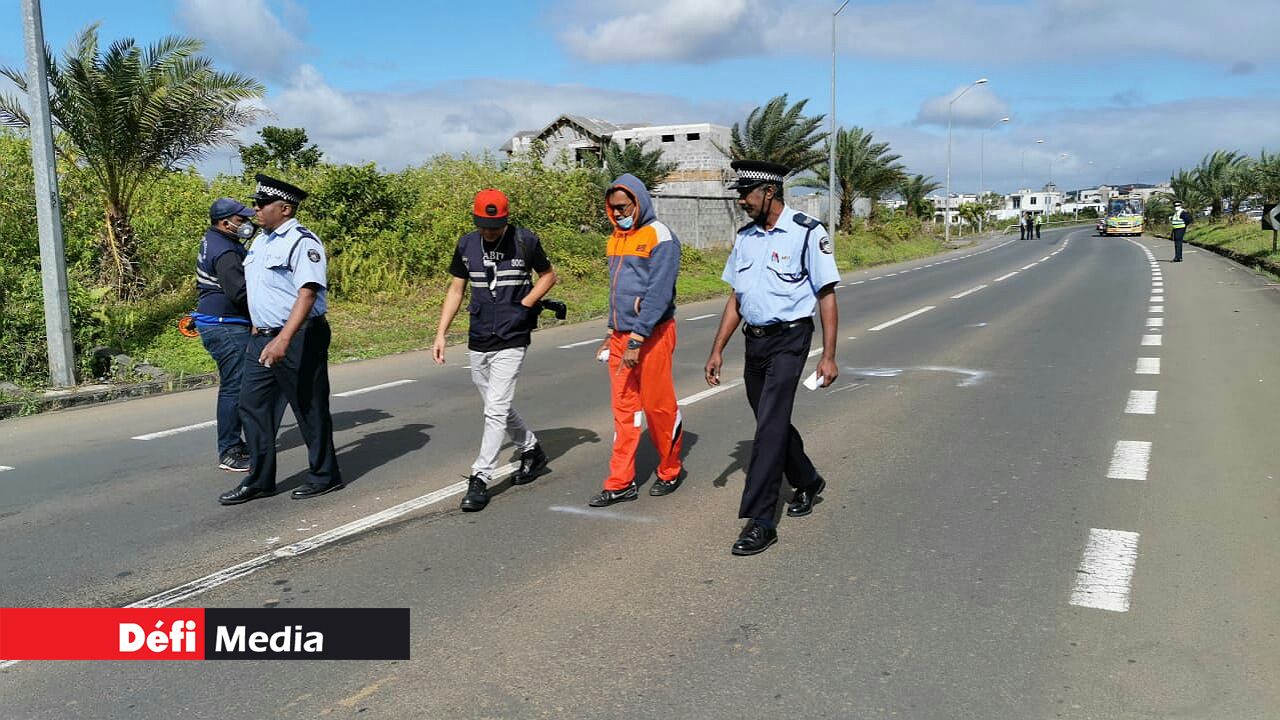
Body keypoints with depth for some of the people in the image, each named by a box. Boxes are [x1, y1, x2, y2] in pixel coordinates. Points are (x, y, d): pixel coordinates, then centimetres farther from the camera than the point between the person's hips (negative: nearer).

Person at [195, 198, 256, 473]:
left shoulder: (214, 241, 14)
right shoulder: (224, 252, -19)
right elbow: (240, 292, -26)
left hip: (220, 324, 11)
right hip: (226, 328, -11)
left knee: (233, 386, 18)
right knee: (234, 388, -8)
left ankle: (233, 444, 29)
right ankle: (229, 453, -3)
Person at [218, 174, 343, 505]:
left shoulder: (302, 242, -15)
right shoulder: (260, 242, 14)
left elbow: (307, 293, -25)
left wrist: (284, 340, -33)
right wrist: (258, 329, 22)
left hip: (300, 338, -9)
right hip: (262, 338, 9)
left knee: (309, 408, 3)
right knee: (253, 406, 8)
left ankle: (325, 475, 18)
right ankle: (259, 480, 17)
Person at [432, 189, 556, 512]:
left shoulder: (525, 241, -7)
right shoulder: (467, 244, 4)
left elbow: (548, 275, 6)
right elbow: (456, 289, 10)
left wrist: (523, 305, -7)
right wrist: (441, 334, 4)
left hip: (511, 340, -5)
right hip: (478, 340, 5)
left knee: (496, 410, -9)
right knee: (498, 407, 15)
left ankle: (480, 479, -4)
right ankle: (532, 450, 36)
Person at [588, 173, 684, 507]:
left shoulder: (660, 237, -11)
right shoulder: (617, 238, 13)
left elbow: (659, 294, -19)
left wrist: (636, 340, -22)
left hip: (652, 335, -7)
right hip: (621, 336, 7)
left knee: (658, 406, 4)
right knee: (623, 409, 6)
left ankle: (670, 471, 23)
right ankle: (621, 483, 11)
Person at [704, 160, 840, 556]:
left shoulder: (807, 232, -9)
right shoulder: (745, 237, 10)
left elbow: (826, 295, -9)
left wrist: (829, 356, -13)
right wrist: (717, 350, 10)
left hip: (789, 340, -7)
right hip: (754, 341, 7)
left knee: (770, 425, -12)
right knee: (772, 421, 16)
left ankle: (760, 520, -9)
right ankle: (807, 482, 41)